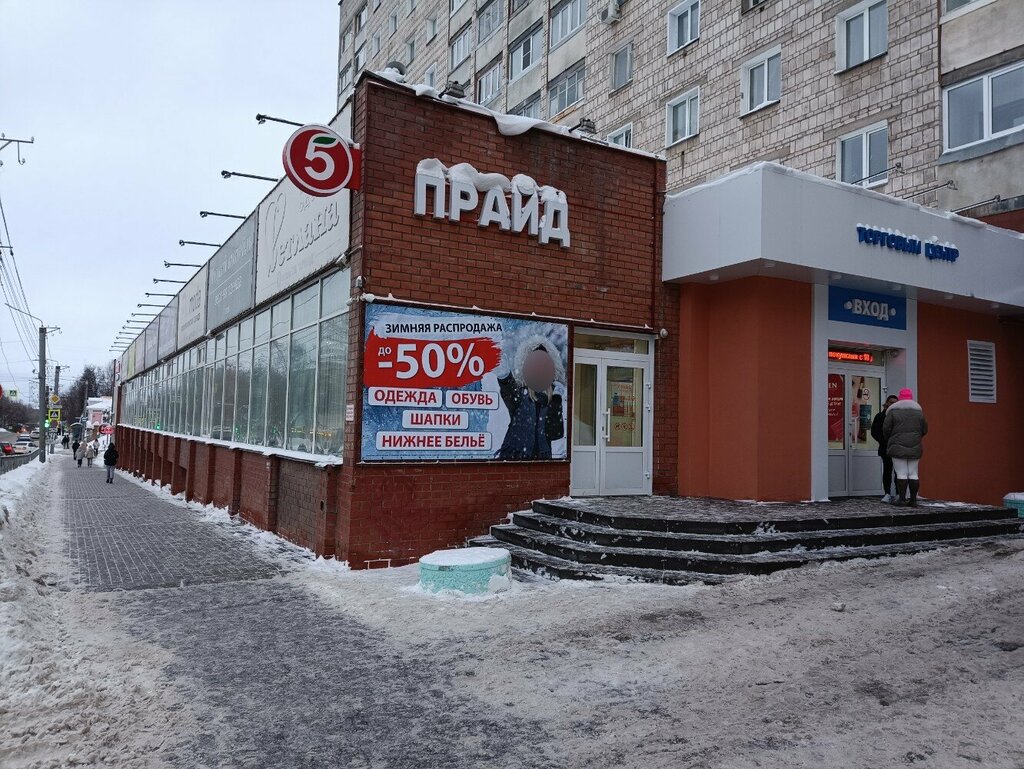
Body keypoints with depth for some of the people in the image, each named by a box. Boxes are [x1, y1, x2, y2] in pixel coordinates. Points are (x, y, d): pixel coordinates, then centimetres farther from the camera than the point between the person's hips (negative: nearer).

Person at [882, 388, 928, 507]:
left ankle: (902, 499, -5)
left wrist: (889, 441, 13)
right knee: (913, 474, 6)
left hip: (898, 447, -3)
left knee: (901, 474, -3)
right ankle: (913, 500, 6)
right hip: (915, 447, 3)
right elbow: (924, 430, 9)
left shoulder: (893, 411, -4)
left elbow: (886, 429, -5)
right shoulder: (919, 411, 7)